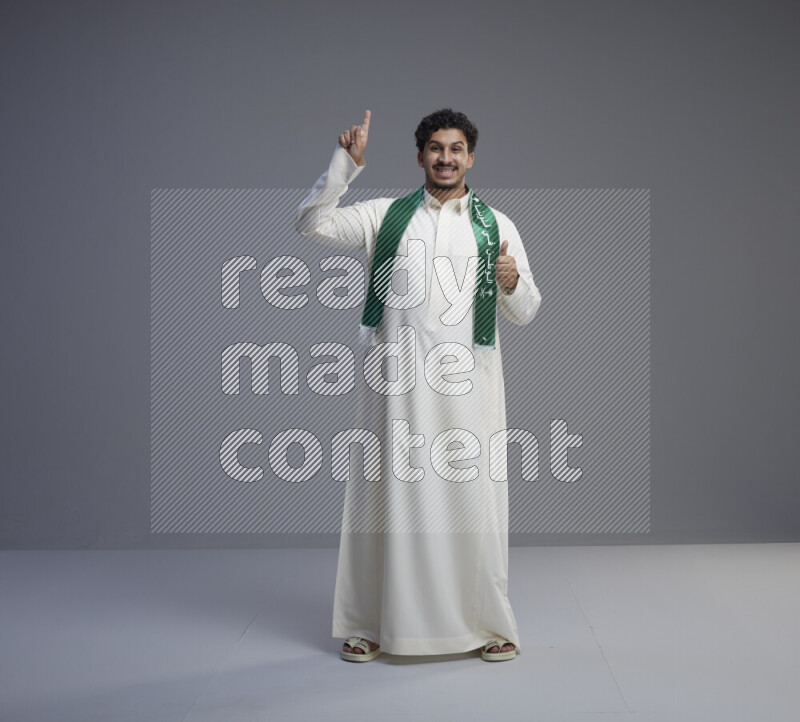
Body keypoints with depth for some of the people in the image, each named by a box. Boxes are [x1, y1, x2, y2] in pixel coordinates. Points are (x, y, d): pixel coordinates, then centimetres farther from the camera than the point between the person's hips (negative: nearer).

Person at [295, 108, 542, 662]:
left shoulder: (496, 225, 11)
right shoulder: (386, 216, 10)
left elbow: (526, 313, 11)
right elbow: (311, 224, 1)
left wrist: (513, 283, -11)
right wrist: (347, 162, -7)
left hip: (467, 384, 0)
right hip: (398, 380, 0)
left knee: (473, 496, 0)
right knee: (392, 493, 4)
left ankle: (488, 624, 14)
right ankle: (373, 625, 16)